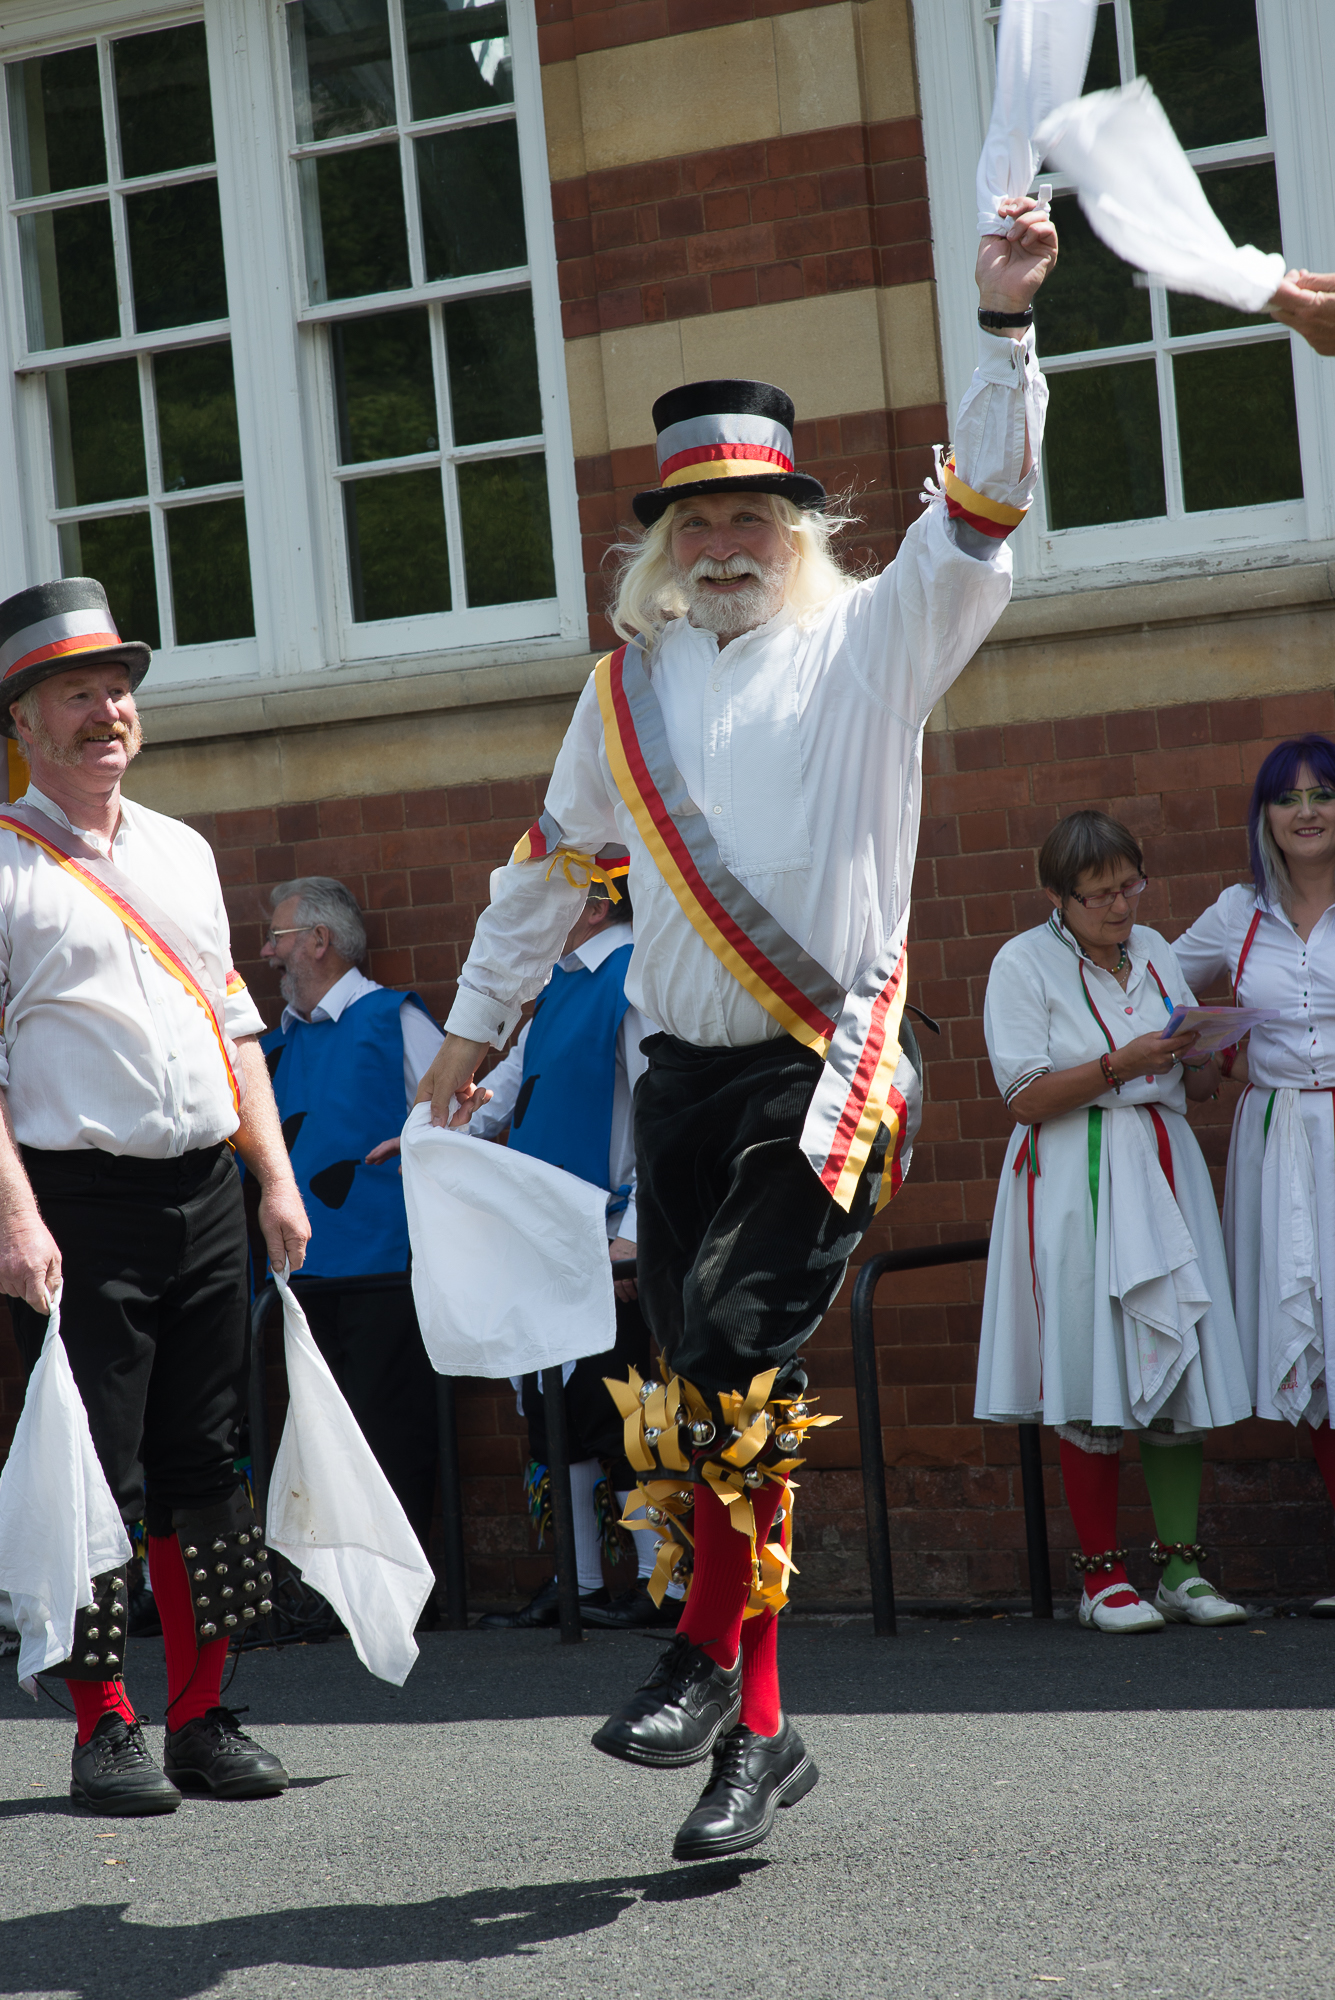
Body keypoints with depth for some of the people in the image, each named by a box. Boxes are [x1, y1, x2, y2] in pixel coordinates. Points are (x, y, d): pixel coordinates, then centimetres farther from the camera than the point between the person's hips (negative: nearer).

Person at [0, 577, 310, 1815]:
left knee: (205, 1465, 8)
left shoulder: (183, 852, 16)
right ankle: (104, 1728, 8)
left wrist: (277, 1179, 11)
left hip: (205, 1194, 6)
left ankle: (202, 1718, 17)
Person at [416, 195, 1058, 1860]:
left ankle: (710, 1653, -4)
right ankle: (757, 1730, 11)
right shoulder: (627, 685, 15)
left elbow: (980, 516, -8)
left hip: (825, 1067, -4)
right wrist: (477, 1024, 27)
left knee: (734, 1350, -20)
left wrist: (1006, 325, -16)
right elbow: (550, 861, 24)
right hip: (684, 1079, 4)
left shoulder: (870, 643, 5)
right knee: (690, 1399, 3)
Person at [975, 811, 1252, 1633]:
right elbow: (1026, 1097, -9)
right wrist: (1120, 1065, -16)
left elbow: (1203, 1087, 20)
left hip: (1164, 1171, 5)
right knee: (1092, 1377, -5)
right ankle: (1102, 1575, 3)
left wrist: (1195, 1057, -2)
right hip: (1076, 1184, -5)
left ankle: (1181, 1566, 5)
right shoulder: (1024, 963, -2)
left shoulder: (1156, 952, 14)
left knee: (1182, 1360, 0)